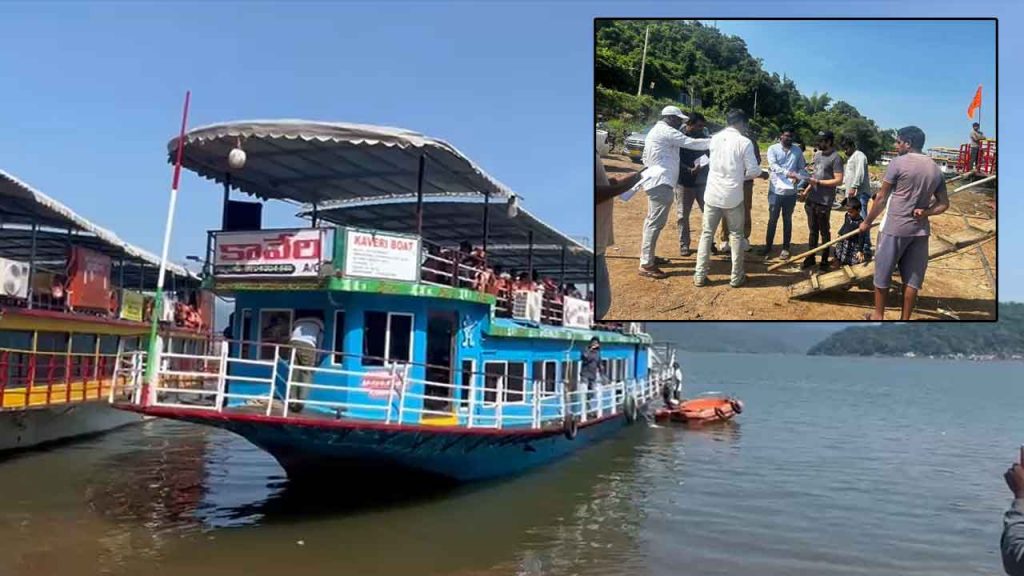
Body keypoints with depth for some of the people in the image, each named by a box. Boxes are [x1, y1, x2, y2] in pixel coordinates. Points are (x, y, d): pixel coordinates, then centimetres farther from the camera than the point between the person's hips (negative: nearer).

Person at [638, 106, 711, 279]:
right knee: (656, 222, -11)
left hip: (656, 181, 11)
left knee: (652, 220, 16)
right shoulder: (667, 132, -13)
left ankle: (647, 256, 24)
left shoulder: (656, 131, 19)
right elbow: (691, 143, -17)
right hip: (662, 183, -11)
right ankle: (646, 265, -12)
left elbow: (645, 158, 21)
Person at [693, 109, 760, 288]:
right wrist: (742, 175, 10)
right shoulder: (744, 142, -10)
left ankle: (700, 275, 9)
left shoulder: (714, 139, 3)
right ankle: (736, 277, 14)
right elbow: (753, 171, -10)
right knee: (736, 236, 9)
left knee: (707, 234, 9)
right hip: (733, 196, -3)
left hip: (712, 194, 3)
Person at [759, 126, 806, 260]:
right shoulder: (773, 148, -3)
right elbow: (774, 166, -16)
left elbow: (801, 167, 8)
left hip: (791, 191, 2)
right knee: (772, 219, 5)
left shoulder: (797, 150, 6)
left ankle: (785, 248, 18)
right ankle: (768, 246, 15)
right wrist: (788, 173, -31)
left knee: (787, 220, 10)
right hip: (775, 190, -2)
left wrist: (797, 177, -15)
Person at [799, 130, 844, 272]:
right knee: (812, 230, 13)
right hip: (811, 199, 7)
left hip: (824, 202, -7)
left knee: (824, 231, 4)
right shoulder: (817, 154, 11)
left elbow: (838, 180, -16)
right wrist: (806, 191, 10)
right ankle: (810, 257, 22)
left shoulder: (835, 158, -12)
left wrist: (818, 182, -19)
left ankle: (825, 261, 14)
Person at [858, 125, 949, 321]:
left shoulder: (899, 163, -9)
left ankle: (878, 315, 18)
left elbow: (882, 198, -5)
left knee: (883, 273, 9)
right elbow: (943, 204, 11)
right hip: (920, 230, 5)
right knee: (912, 277, 9)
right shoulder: (935, 168, 10)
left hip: (895, 228, -5)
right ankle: (905, 319, 15)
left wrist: (867, 221, 6)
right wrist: (925, 212, -3)